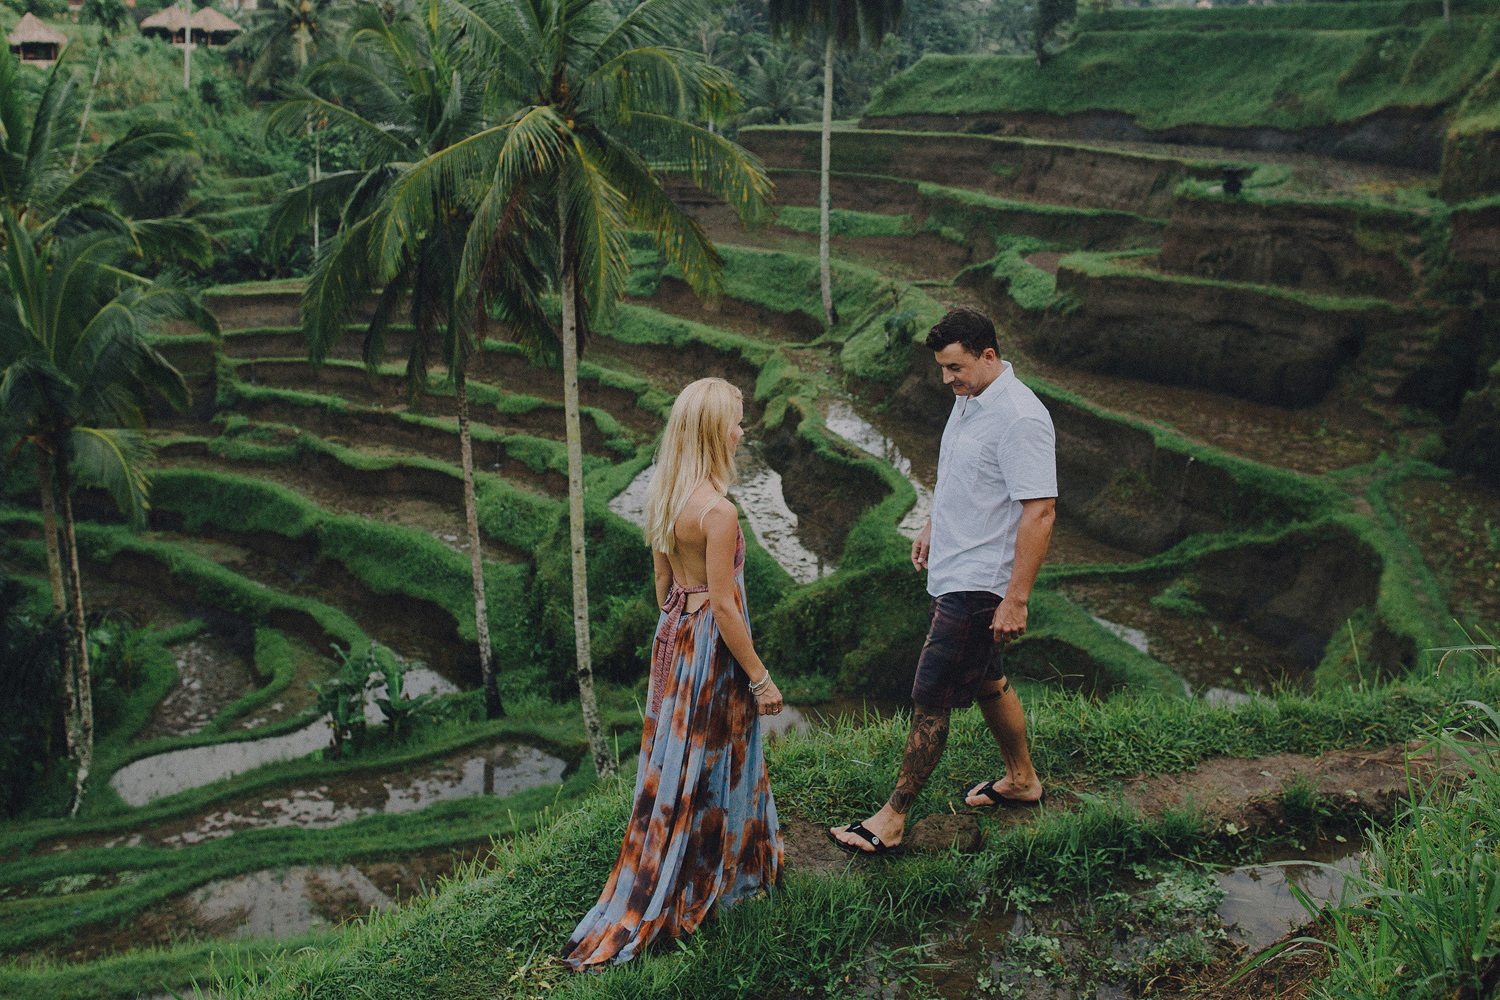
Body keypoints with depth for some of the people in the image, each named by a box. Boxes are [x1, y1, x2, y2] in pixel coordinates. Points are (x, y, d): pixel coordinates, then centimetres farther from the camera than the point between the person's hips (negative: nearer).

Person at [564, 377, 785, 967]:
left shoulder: (664, 497, 1)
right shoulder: (718, 511, -25)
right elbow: (723, 605, -22)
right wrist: (759, 677, -14)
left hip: (674, 634, 8)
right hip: (712, 647, -8)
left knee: (677, 758, 19)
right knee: (703, 765, 7)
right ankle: (659, 903, 21)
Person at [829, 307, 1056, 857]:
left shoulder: (1020, 418, -23)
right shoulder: (968, 398, 7)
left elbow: (1039, 512, -25)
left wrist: (1016, 600, -26)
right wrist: (934, 526, 26)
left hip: (977, 585, -10)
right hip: (952, 571, 10)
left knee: (930, 701, -3)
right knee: (988, 682, 22)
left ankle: (890, 822, 7)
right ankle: (1023, 782, 41)